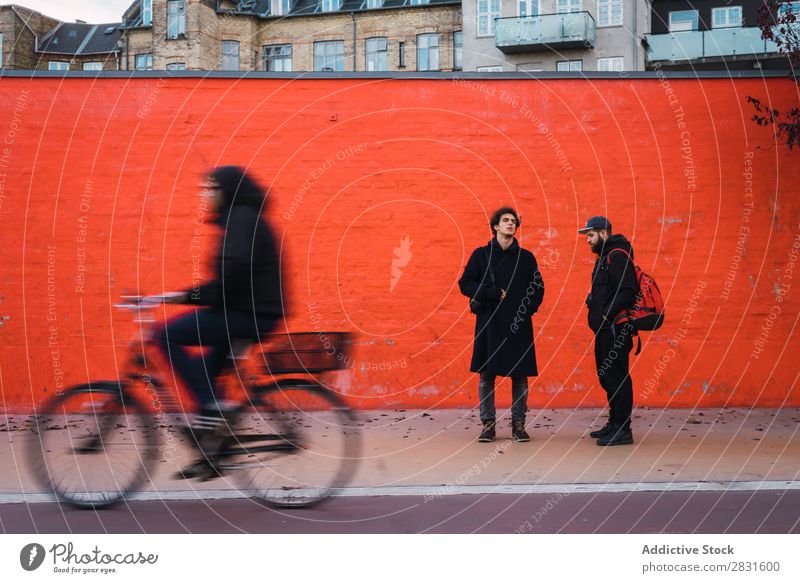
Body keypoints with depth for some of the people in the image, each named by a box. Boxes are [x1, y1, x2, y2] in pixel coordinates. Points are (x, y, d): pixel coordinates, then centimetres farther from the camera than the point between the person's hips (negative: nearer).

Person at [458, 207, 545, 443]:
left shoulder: (526, 257, 10)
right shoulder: (481, 255, 7)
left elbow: (538, 290, 10)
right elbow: (465, 284, 3)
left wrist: (526, 311, -6)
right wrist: (491, 293, -10)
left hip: (518, 326, 1)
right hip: (488, 324, -1)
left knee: (520, 375, 2)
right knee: (486, 375, 1)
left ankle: (518, 424, 12)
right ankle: (488, 424, 10)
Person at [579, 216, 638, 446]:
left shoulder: (617, 255, -13)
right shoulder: (604, 256, 20)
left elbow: (627, 291, -23)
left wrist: (607, 315, -22)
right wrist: (595, 307, 10)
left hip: (615, 329, -11)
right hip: (605, 329, 11)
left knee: (616, 377, -8)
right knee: (607, 377, 15)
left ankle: (622, 429, -5)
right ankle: (614, 423, 24)